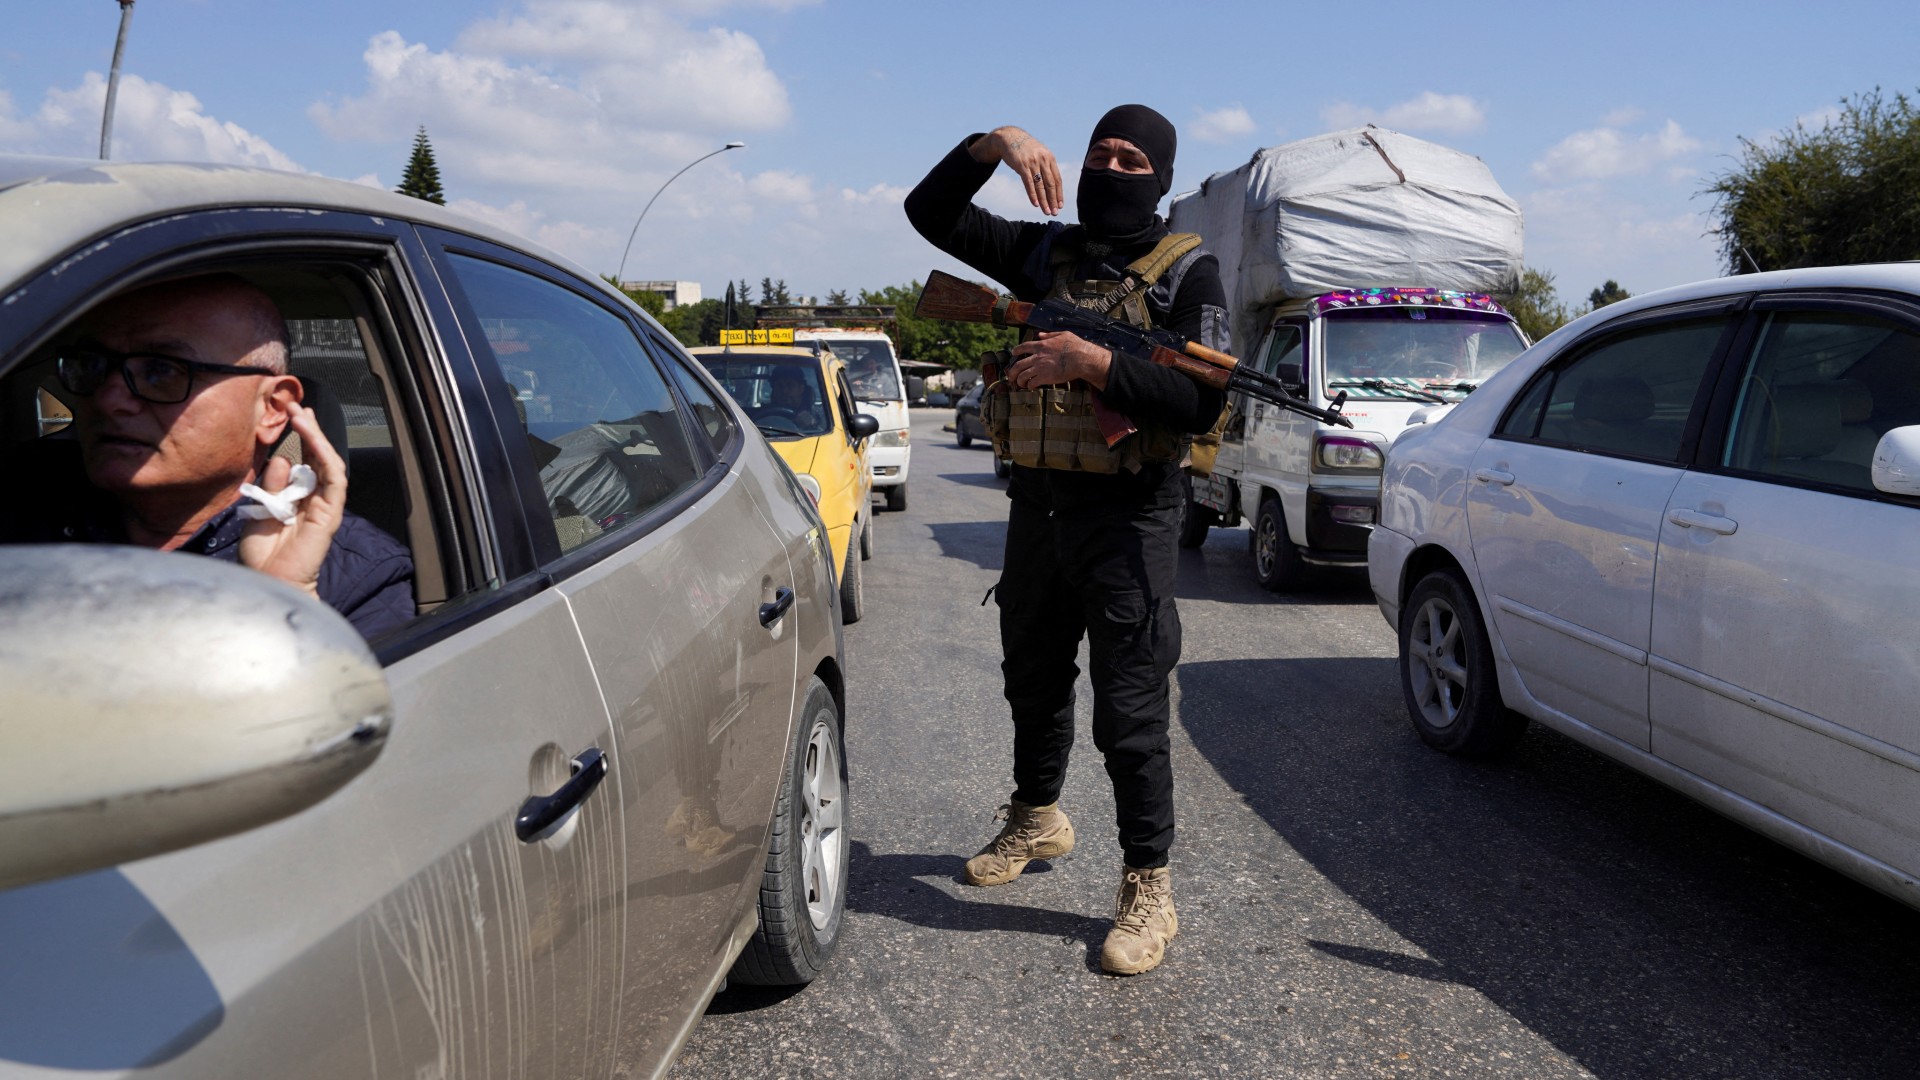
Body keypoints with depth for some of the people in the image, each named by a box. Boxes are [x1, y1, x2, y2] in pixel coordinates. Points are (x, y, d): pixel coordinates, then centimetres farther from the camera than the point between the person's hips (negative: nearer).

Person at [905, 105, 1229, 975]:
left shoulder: (1187, 273, -4)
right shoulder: (1046, 253, 10)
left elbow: (1203, 404, -16)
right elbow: (930, 212, 6)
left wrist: (1093, 365, -24)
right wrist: (992, 144, -10)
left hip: (1128, 519, -5)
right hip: (1038, 504, 6)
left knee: (1129, 710, -4)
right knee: (1033, 682, 20)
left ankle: (1148, 889, 9)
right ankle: (1036, 820, 42)